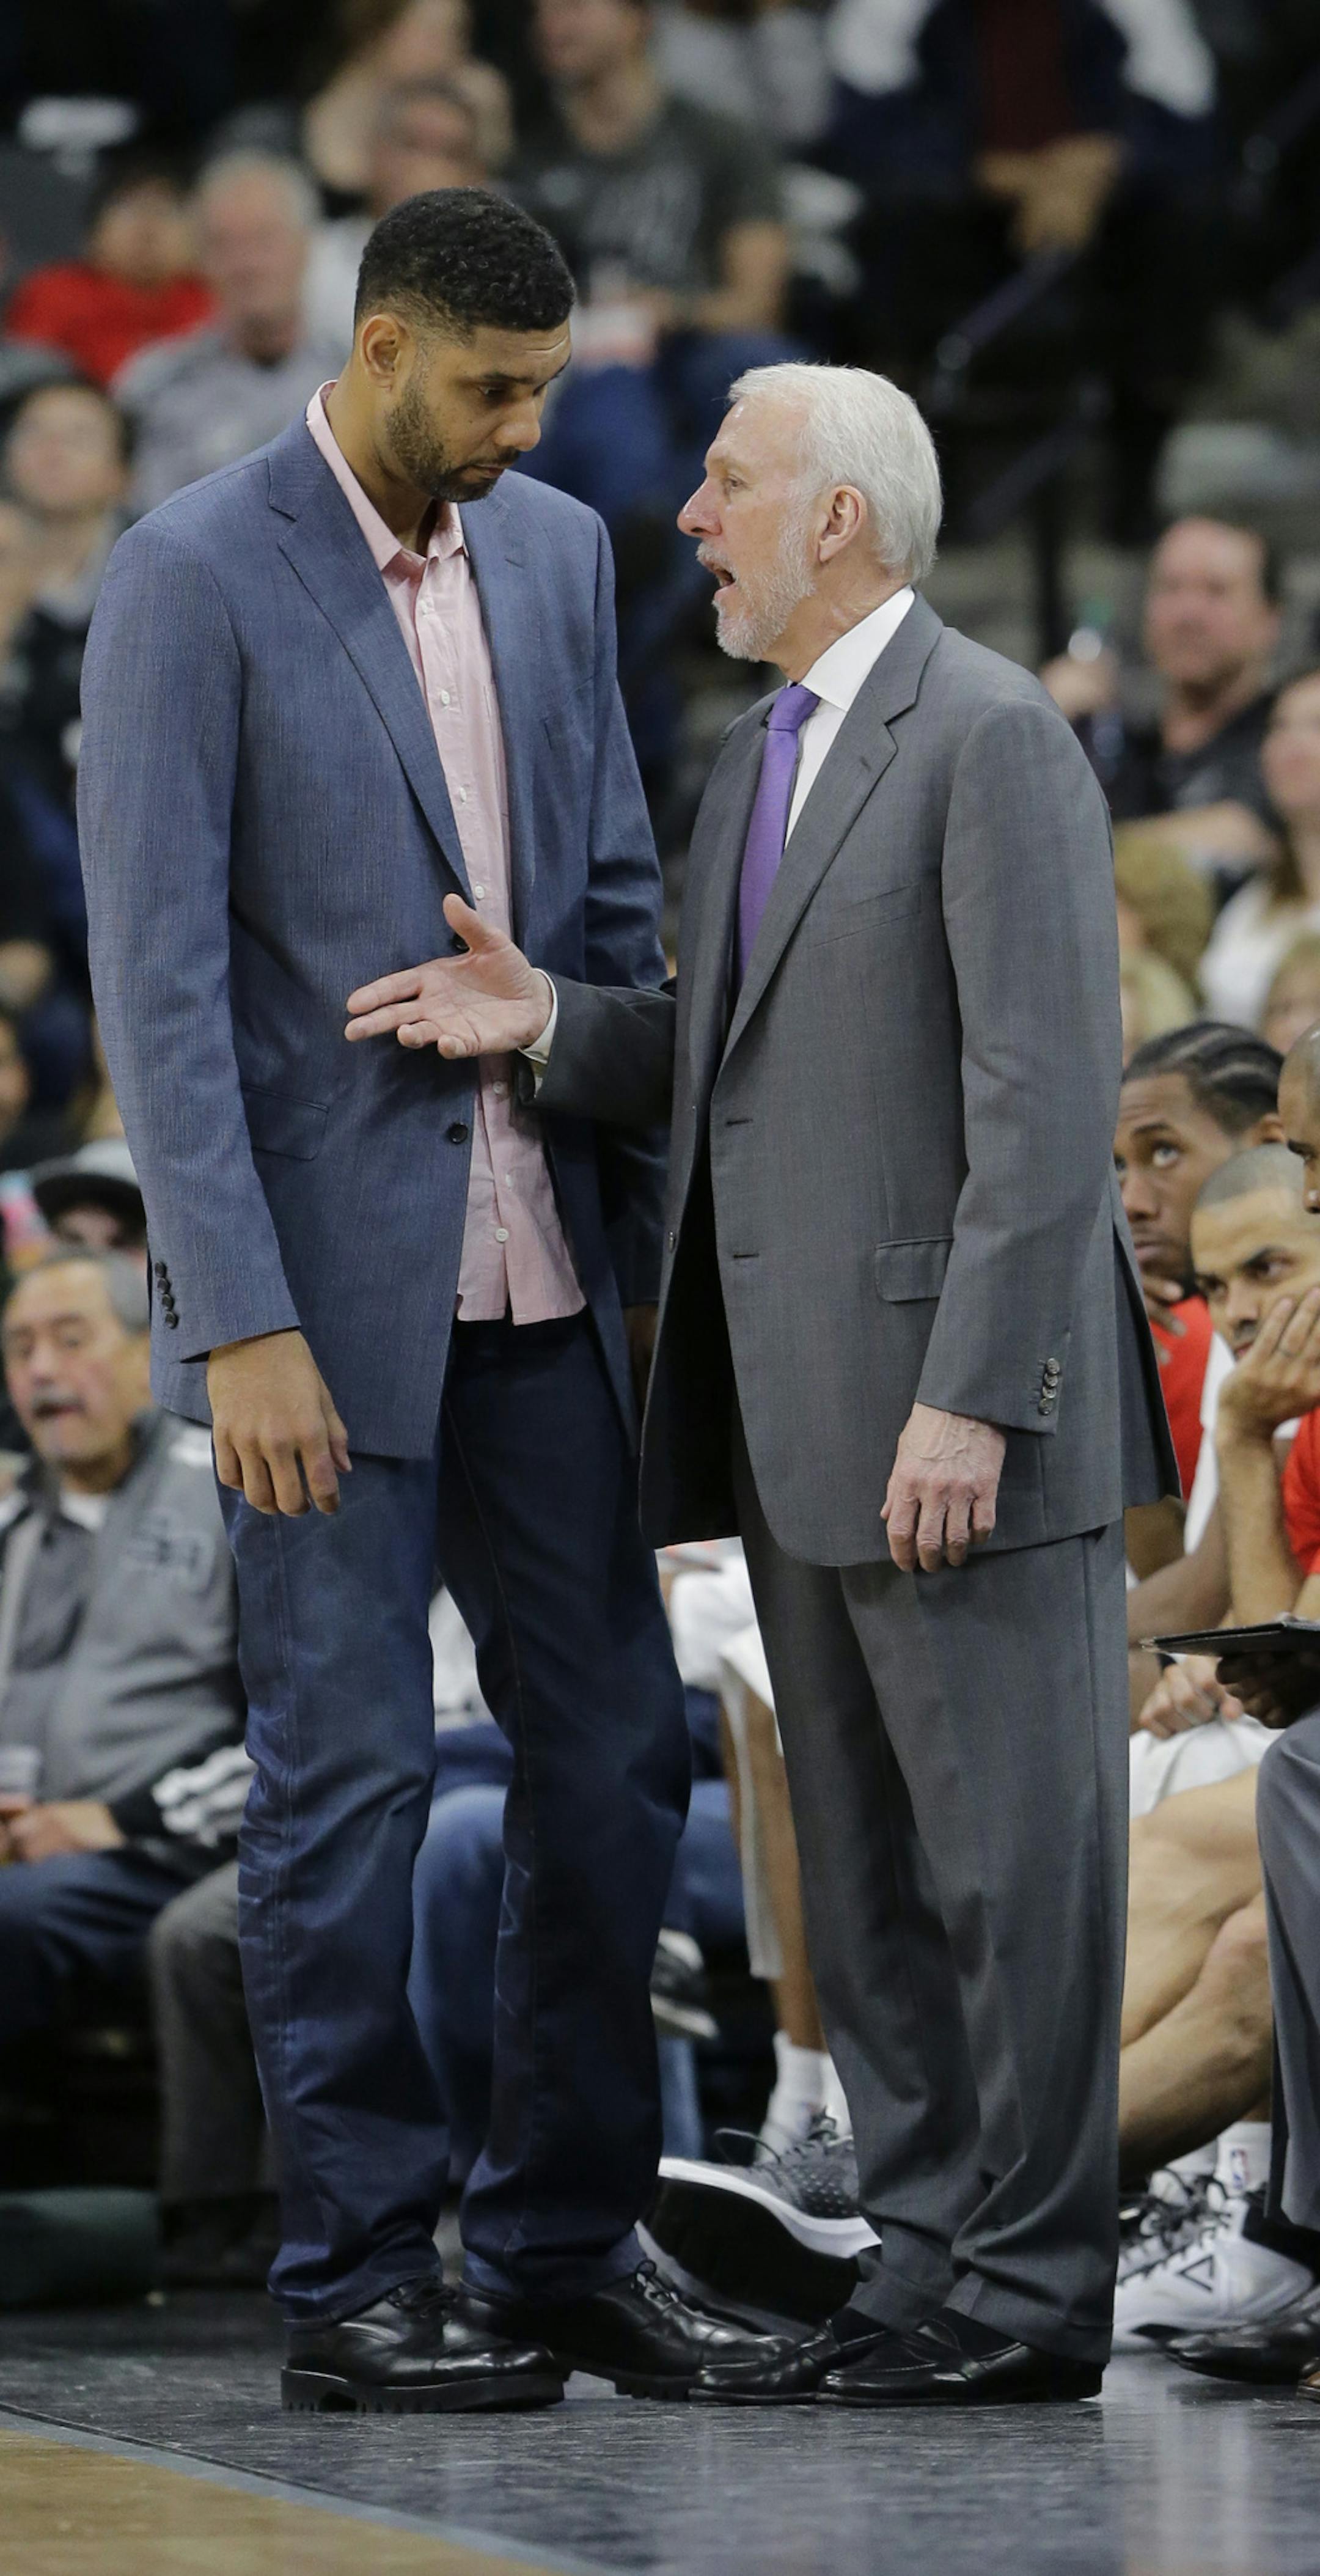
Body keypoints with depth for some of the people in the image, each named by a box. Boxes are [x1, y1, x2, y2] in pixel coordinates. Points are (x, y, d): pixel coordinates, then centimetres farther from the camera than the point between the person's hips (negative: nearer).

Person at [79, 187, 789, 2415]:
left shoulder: (555, 557, 9)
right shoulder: (194, 581, -11)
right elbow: (159, 977, -14)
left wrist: (658, 1232, 9)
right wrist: (242, 1326, -19)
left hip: (540, 1281, 6)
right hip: (325, 1284, -6)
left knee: (613, 1761, 7)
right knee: (348, 1778, -2)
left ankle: (572, 2239, 17)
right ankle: (354, 2281, 6)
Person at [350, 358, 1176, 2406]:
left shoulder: (991, 738, -11)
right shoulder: (758, 760, 18)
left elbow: (1045, 1096, -17)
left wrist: (971, 1399, -22)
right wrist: (546, 1019, 2)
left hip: (958, 1401, -9)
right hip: (800, 1417, 9)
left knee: (1010, 1848, -4)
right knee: (866, 1871, 11)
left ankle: (1033, 2296, 0)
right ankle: (930, 2262, 17)